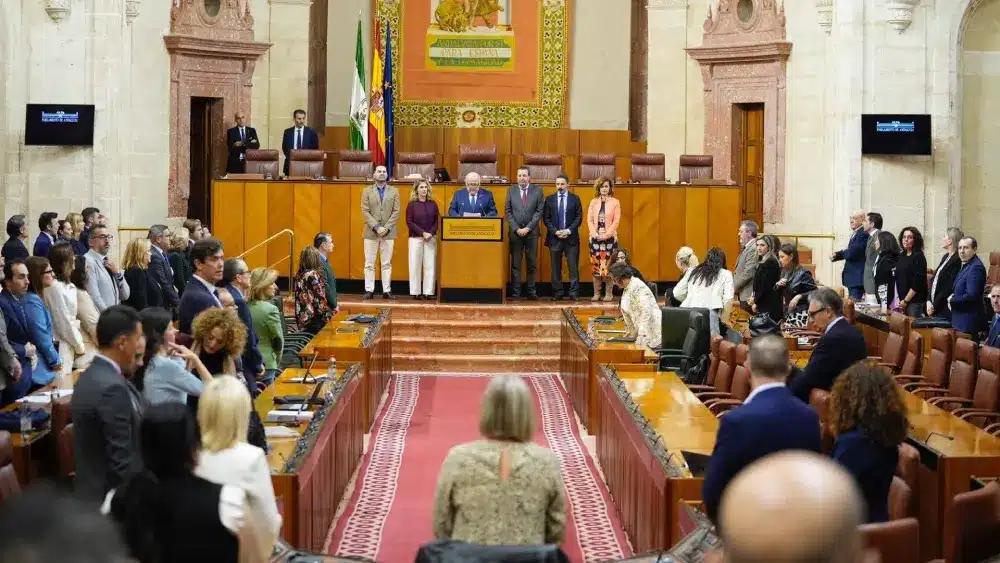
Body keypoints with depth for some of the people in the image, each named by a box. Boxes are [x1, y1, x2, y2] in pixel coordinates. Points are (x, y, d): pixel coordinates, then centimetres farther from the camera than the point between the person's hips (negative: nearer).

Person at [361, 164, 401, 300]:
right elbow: (365, 211, -2)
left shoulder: (394, 191, 8)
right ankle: (369, 290, 3)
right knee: (369, 263, 0)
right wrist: (376, 227, -13)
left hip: (388, 232, 1)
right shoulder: (367, 191, 6)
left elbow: (396, 212, 1)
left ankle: (386, 290, 5)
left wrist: (386, 228, -11)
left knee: (387, 263, 3)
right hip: (371, 232, -1)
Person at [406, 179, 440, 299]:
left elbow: (436, 221, 7)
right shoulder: (412, 204, 1)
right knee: (415, 266, -2)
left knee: (430, 266, -2)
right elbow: (409, 222, -4)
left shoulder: (433, 204, 8)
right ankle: (415, 292, 2)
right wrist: (422, 233, -12)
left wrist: (431, 233, -10)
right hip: (415, 238, -2)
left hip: (430, 239, 2)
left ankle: (428, 292, 1)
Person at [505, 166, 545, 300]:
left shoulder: (537, 190, 2)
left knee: (532, 264, 3)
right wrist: (516, 229, -8)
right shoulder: (511, 190, 5)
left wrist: (528, 228, -10)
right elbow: (508, 211, 3)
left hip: (532, 232, 0)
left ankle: (531, 292, 7)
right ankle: (515, 292, 3)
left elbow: (539, 211, -2)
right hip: (515, 232, 0)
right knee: (515, 263, 1)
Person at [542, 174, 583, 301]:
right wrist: (555, 231, -9)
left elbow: (579, 217, 2)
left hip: (571, 237, -1)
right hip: (554, 238, 1)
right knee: (556, 268, 4)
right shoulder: (549, 199, 7)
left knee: (573, 267, -2)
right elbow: (546, 218, 4)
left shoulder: (575, 199, 6)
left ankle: (574, 293, 0)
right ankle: (557, 293, 9)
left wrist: (569, 231, -10)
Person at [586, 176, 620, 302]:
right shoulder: (593, 202, 11)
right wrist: (595, 234, -9)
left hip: (610, 237, -2)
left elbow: (616, 221, -4)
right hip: (595, 238, 2)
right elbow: (589, 220, 5)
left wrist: (606, 235, -13)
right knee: (596, 266, 1)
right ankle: (596, 293, 4)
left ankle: (608, 294, 0)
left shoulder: (615, 202, 3)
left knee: (609, 266, -4)